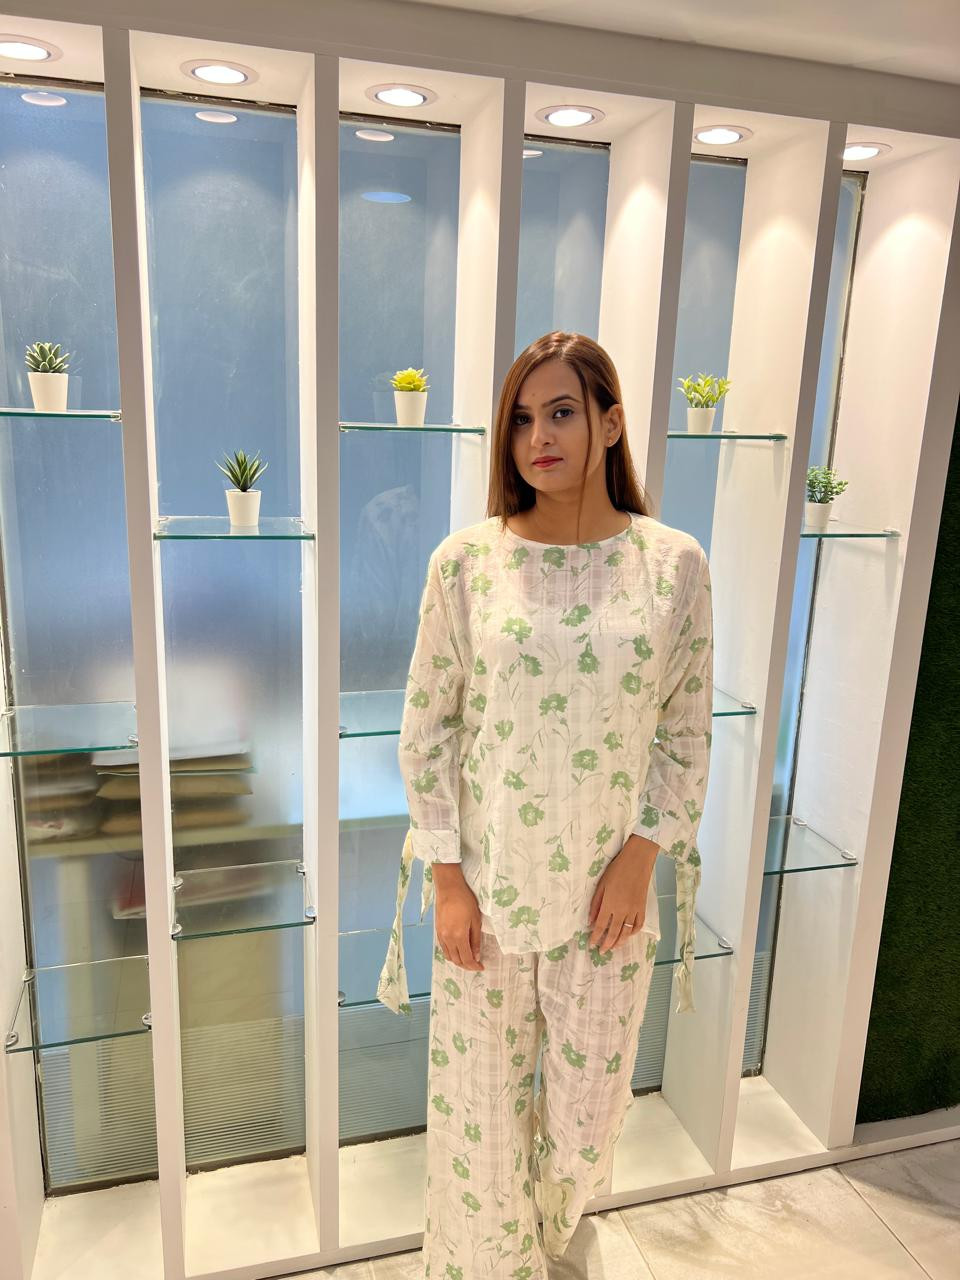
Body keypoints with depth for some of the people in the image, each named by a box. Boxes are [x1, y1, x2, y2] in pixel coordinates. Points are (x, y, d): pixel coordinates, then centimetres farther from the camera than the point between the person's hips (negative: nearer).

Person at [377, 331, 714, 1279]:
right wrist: (446, 875, -6)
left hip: (605, 889, 1)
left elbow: (686, 731, 1)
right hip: (487, 884, 0)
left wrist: (640, 858, -5)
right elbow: (426, 726, -4)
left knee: (588, 1115, 17)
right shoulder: (465, 561, -7)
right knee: (479, 1103, 14)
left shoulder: (674, 564, -5)